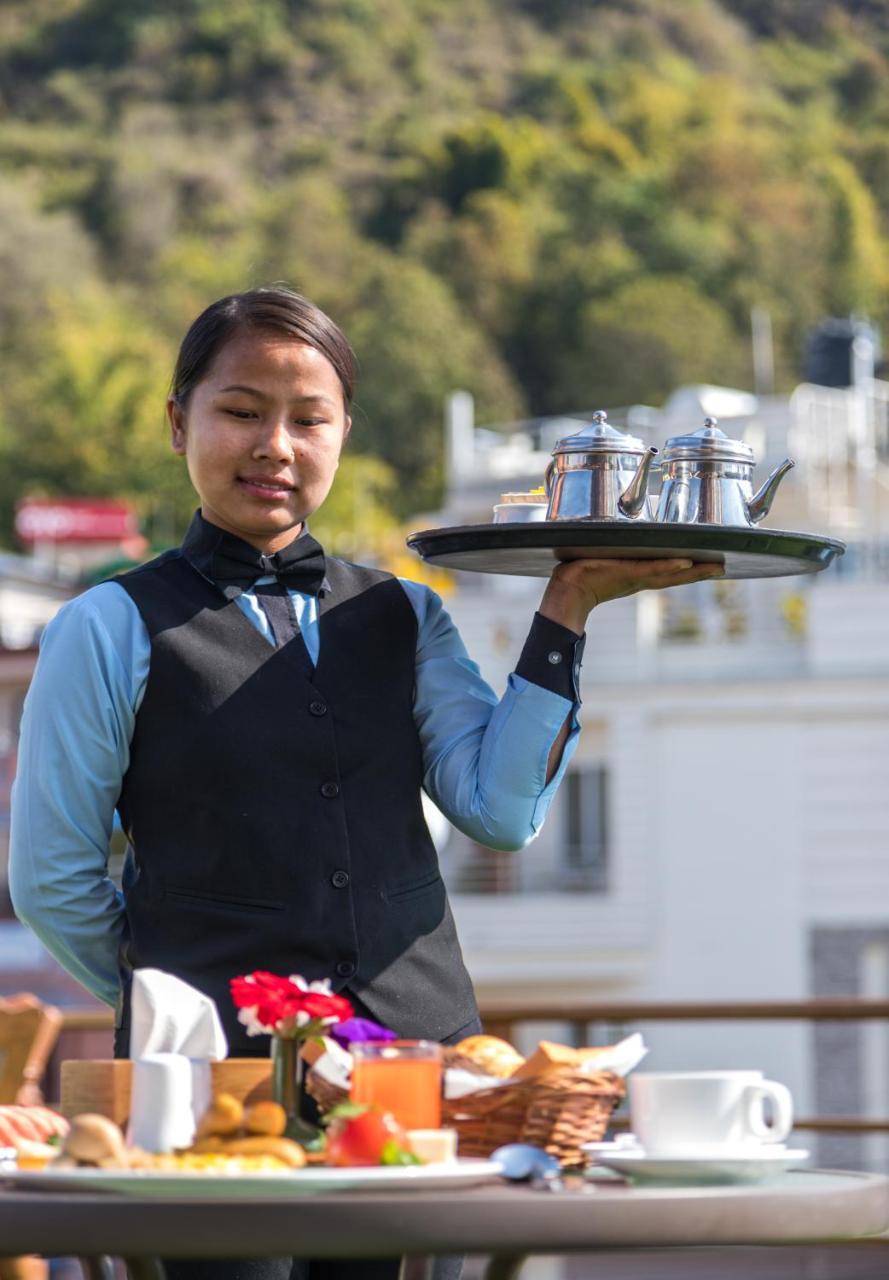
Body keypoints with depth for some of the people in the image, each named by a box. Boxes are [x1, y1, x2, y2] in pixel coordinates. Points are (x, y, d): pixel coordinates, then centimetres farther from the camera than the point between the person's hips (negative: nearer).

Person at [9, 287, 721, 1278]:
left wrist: (568, 607, -2)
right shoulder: (112, 631, 1)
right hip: (214, 1080, -3)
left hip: (424, 1047, 3)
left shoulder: (402, 619, 13)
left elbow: (501, 810, 1)